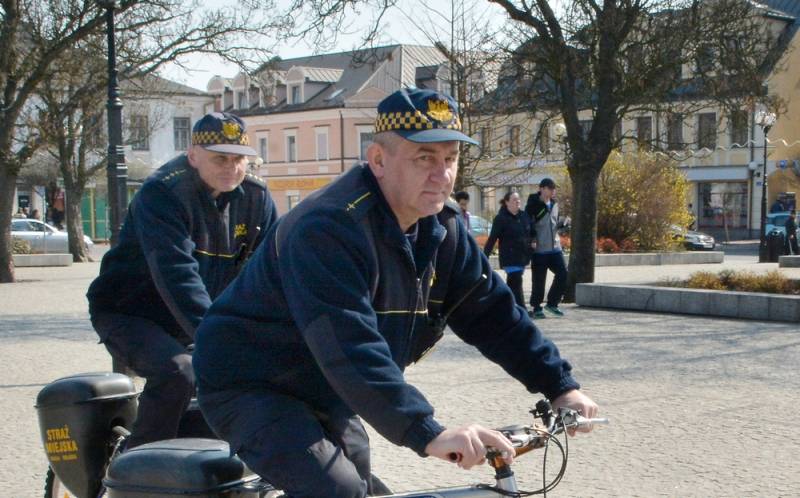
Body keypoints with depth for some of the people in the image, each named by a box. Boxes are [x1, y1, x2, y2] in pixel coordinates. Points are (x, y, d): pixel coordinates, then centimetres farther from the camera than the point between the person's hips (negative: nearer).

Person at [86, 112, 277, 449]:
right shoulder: (162, 193, -24)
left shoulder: (254, 197, -5)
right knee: (178, 374, -32)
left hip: (203, 320, 7)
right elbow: (177, 273, -37)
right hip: (130, 316, -7)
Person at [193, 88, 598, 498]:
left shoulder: (441, 230, -3)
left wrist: (559, 386, -6)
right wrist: (429, 435, -47)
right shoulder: (328, 229, -31)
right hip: (250, 387, -9)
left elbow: (493, 313, 2)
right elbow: (350, 347, -40)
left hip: (322, 395, 9)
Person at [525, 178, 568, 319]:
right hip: (539, 249, -6)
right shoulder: (533, 205, -7)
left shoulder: (554, 204, 14)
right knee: (539, 279, -1)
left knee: (563, 274, -1)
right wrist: (532, 240, -17)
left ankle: (552, 303, 14)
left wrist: (562, 224, 6)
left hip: (555, 246, 6)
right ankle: (536, 308, 11)